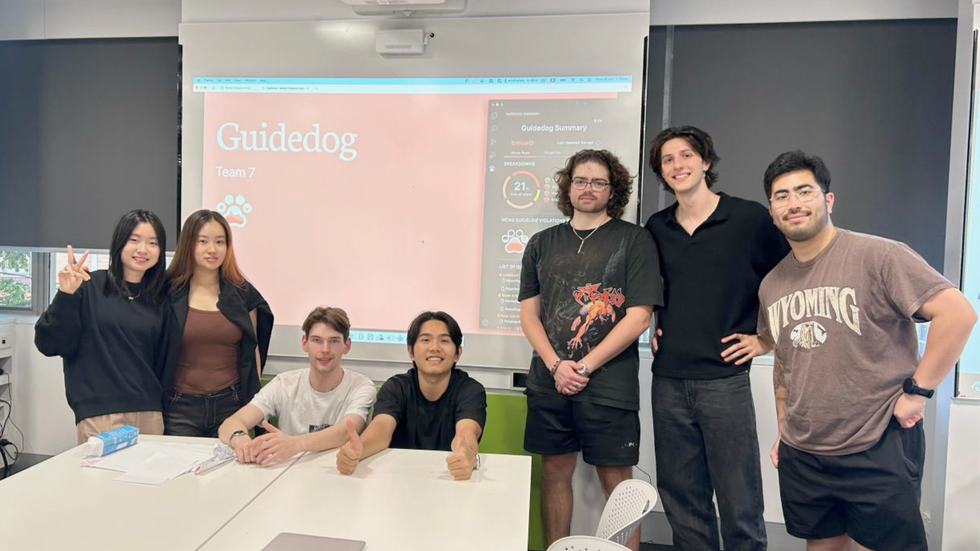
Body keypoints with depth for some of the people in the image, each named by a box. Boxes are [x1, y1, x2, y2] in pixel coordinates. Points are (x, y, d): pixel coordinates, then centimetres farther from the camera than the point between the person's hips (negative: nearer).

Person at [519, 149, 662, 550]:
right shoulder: (542, 243, 10)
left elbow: (638, 317, -7)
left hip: (608, 384, -3)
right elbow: (529, 313, 8)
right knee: (555, 472, 12)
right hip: (549, 380, 4)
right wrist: (555, 366, -7)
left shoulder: (634, 240, 0)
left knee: (616, 481, 5)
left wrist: (584, 367, -11)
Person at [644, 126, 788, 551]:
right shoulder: (656, 228, 8)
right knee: (681, 500, 14)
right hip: (668, 381, 4)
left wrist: (765, 338, -1)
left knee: (739, 504, 5)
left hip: (724, 379, -4)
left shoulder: (750, 218, -4)